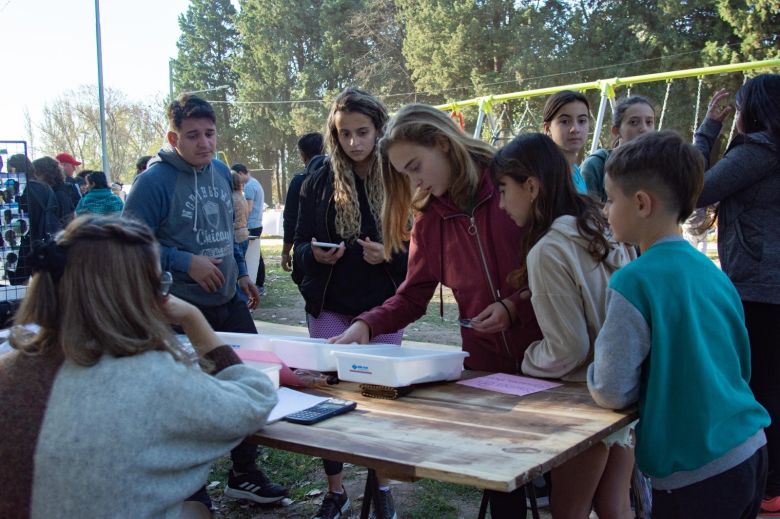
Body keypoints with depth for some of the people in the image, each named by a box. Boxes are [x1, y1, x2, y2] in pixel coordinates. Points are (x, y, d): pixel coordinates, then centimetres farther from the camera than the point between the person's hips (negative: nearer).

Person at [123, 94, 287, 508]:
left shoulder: (221, 172, 7)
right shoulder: (155, 181, -15)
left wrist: (241, 271, 13)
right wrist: (185, 263, -22)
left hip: (229, 302, 7)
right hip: (184, 308, -7)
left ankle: (244, 474, 32)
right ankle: (193, 493, 25)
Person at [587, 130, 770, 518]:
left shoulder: (634, 281, -18)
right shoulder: (713, 272, 5)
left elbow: (612, 392, -17)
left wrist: (594, 372, 3)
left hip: (696, 472, -7)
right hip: (751, 452, 8)